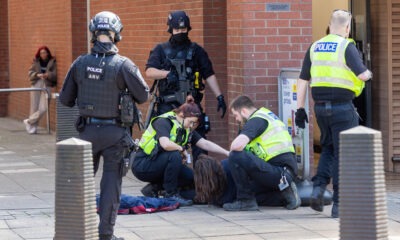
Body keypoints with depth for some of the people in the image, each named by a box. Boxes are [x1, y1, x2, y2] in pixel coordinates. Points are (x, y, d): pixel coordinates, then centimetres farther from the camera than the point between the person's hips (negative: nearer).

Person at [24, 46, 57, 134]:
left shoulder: (52, 62, 3)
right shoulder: (36, 62, 10)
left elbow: (55, 75, -4)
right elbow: (30, 73, 4)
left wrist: (48, 75, -23)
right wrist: (37, 75, -15)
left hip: (47, 86, -2)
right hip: (36, 85, 2)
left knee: (43, 109, -10)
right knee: (34, 108, 3)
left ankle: (29, 121, 8)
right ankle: (33, 127, 15)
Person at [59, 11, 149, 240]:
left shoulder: (80, 63, -3)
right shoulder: (123, 65, -13)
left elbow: (66, 98, 4)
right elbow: (143, 95, -9)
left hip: (87, 129, 3)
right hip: (114, 132, -3)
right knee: (111, 180, 3)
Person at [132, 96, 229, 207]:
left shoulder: (187, 129, 6)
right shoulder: (163, 122, -18)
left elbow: (205, 143, 1)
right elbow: (166, 144, -35)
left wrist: (227, 153, -8)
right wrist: (182, 149, -19)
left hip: (160, 166, 8)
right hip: (142, 165, -8)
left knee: (190, 177, -7)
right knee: (175, 155, -30)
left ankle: (154, 188, 5)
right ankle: (171, 194, -17)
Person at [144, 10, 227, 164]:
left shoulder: (196, 51, 10)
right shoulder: (161, 50, 9)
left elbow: (209, 75, 7)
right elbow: (149, 72, -5)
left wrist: (219, 96, -3)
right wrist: (167, 73, -23)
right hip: (167, 105, 0)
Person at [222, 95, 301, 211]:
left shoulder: (256, 120, -8)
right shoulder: (268, 115, 22)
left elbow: (237, 145, -22)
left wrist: (233, 154, 0)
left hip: (278, 170, -10)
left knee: (235, 157, -17)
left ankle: (246, 200, -9)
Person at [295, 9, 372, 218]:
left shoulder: (314, 48, 9)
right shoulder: (347, 47, -8)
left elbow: (303, 80, 10)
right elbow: (361, 74, -18)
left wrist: (300, 109, 14)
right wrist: (368, 74, 6)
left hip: (320, 107, 5)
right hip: (342, 107, -5)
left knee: (328, 149, 23)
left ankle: (318, 188, 5)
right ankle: (338, 204, 4)